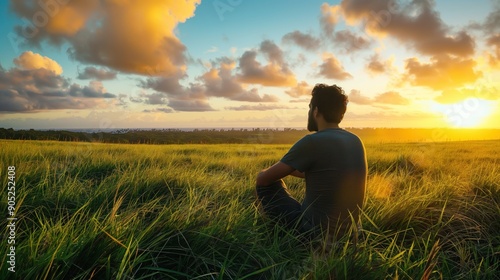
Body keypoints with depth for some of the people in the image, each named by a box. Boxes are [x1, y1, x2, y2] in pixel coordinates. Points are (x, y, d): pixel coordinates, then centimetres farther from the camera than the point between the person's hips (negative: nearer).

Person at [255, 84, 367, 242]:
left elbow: (264, 178, -12)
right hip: (347, 232, 8)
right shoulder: (356, 142, 2)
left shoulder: (312, 142, -19)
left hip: (315, 232, -7)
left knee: (265, 181, 6)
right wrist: (287, 169, 21)